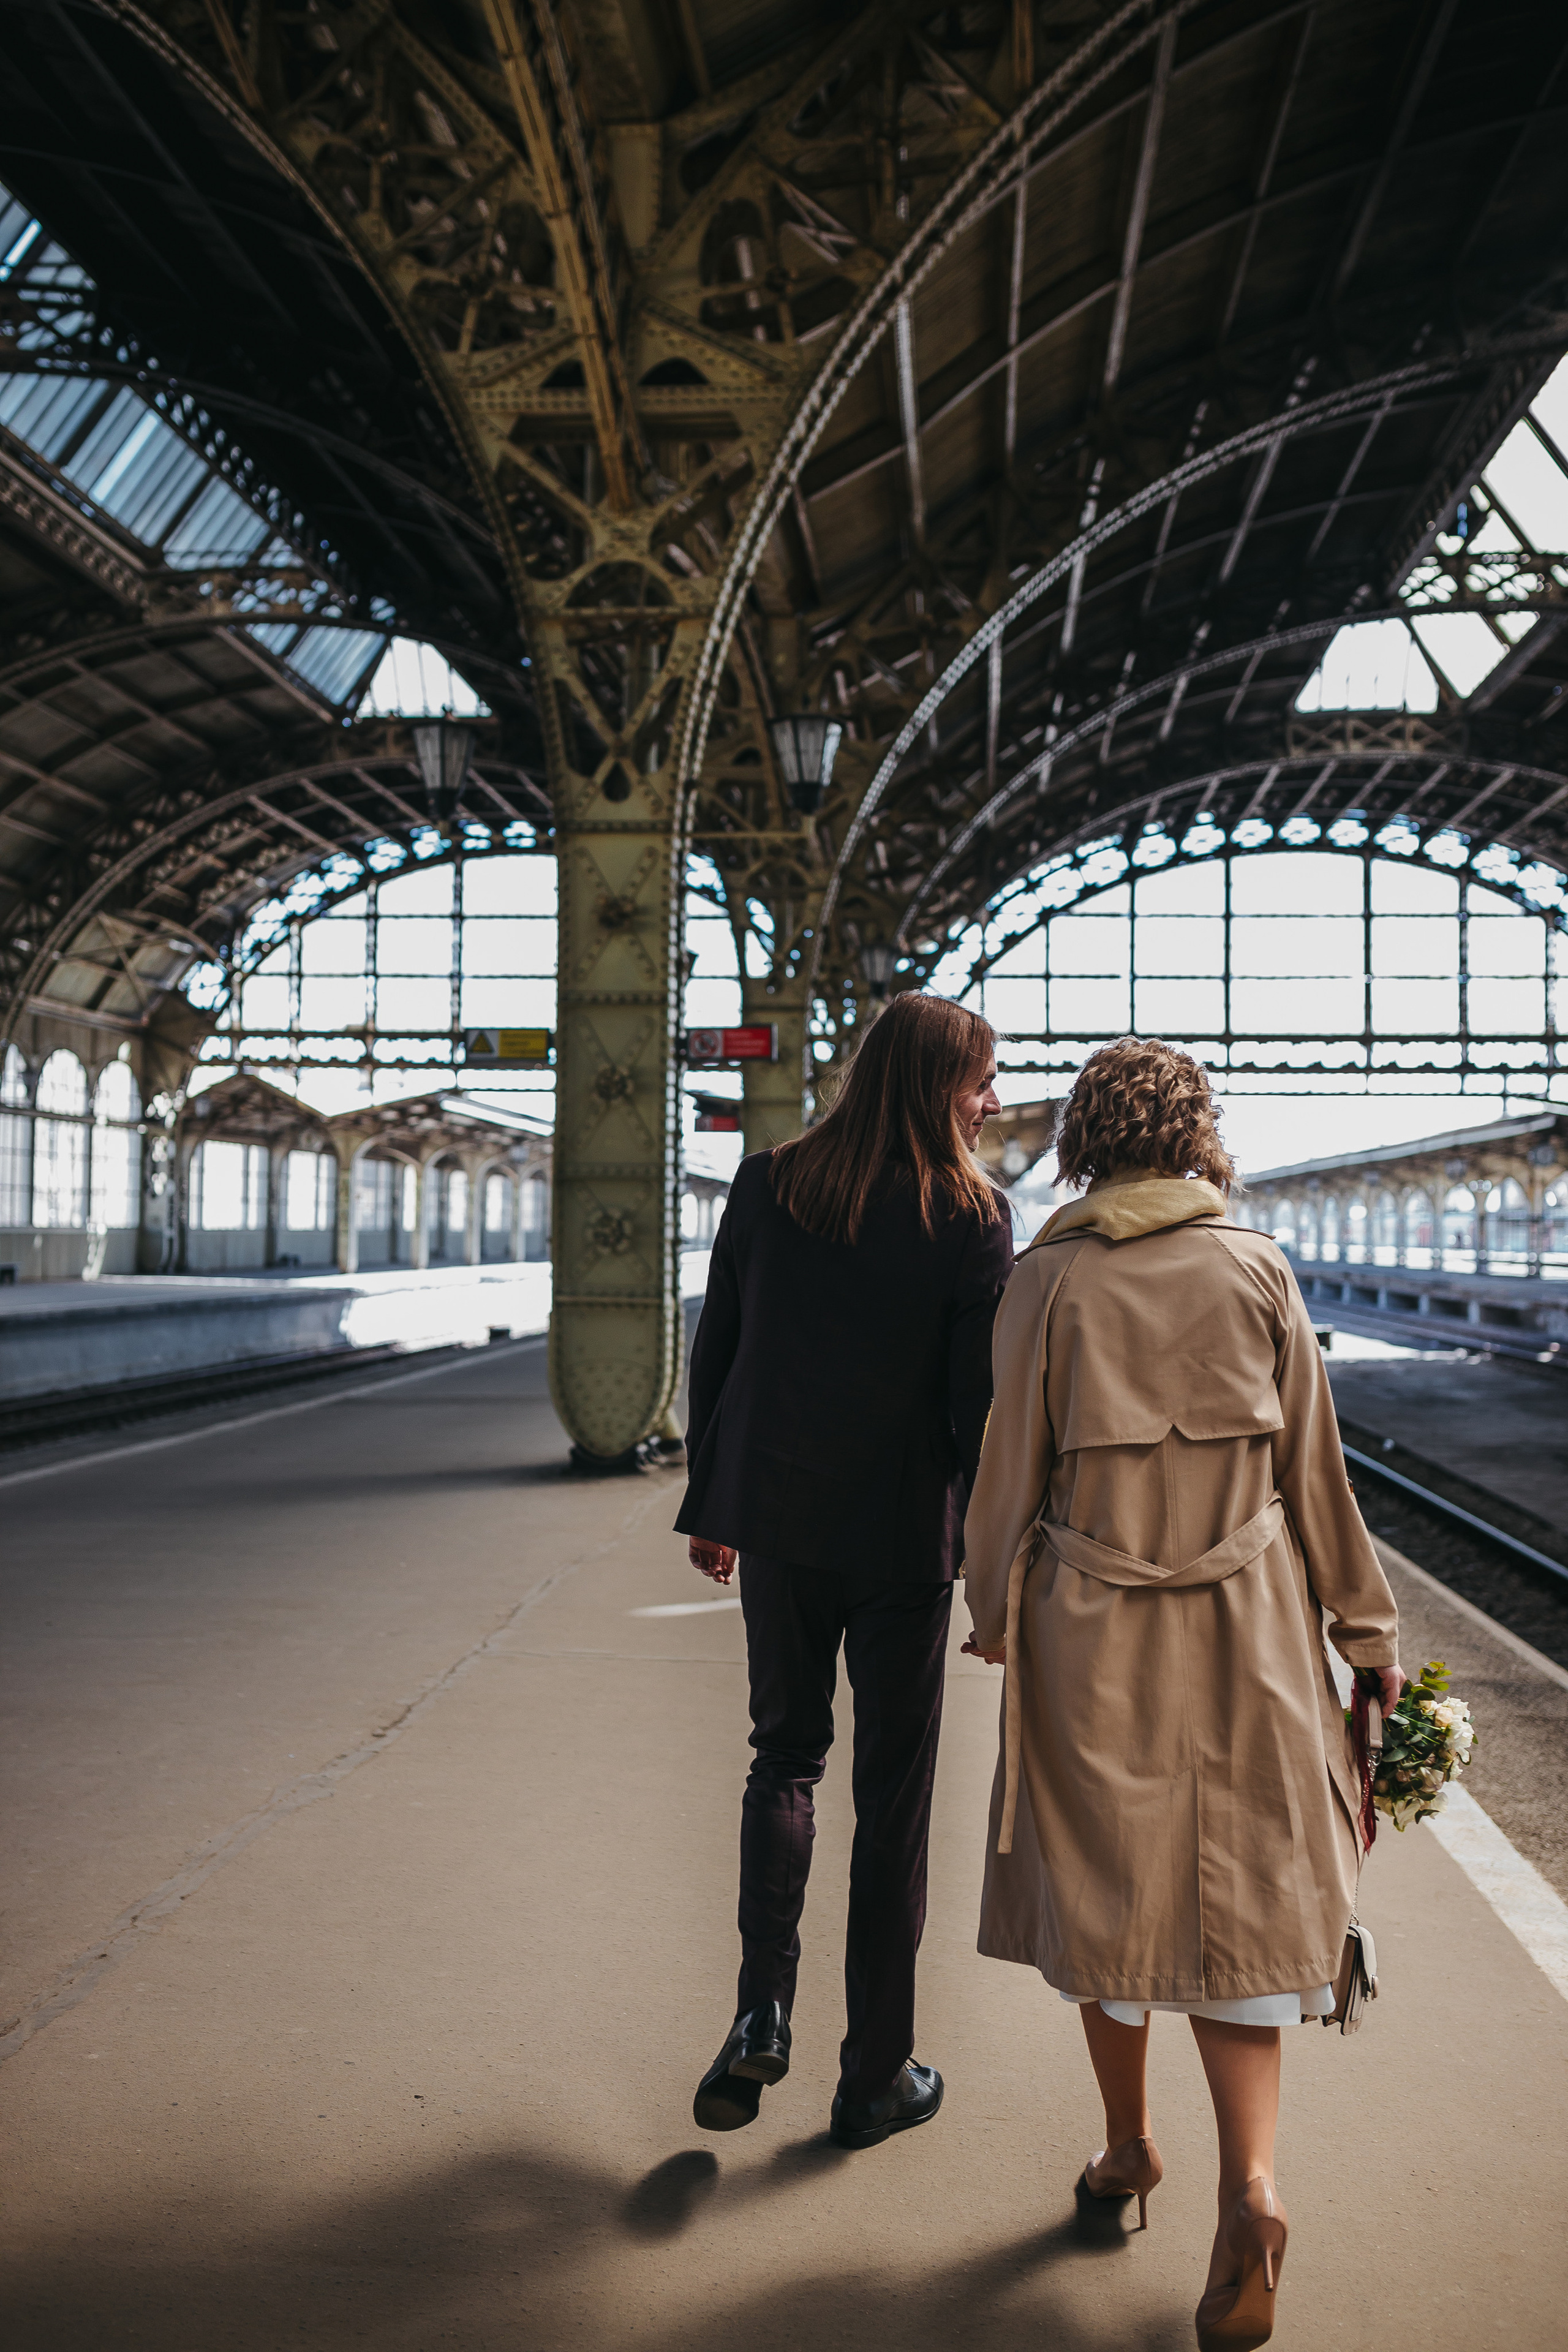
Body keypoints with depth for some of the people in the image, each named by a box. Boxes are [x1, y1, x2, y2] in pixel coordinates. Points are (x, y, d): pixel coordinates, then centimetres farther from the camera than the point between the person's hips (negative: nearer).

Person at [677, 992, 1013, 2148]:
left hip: (776, 1518, 3)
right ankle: (875, 2073, 21)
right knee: (894, 1791, 10)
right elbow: (980, 1405, -11)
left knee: (786, 1754, 20)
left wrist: (711, 1506, 12)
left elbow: (716, 1353, 3)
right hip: (901, 1534, -3)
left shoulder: (767, 1183, -1)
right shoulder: (972, 1216, -12)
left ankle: (763, 2014, 5)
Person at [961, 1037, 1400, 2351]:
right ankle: (1251, 2181, -5)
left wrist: (994, 1610, 12)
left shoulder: (1048, 1279, -7)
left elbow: (1013, 1464, -3)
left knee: (1103, 1876, 15)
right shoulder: (1258, 1269, -3)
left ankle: (1128, 2145, 30)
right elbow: (1314, 1465, 1)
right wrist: (1367, 1626, 11)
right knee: (1241, 1889, 9)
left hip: (1091, 1621, 0)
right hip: (1244, 1619, 1)